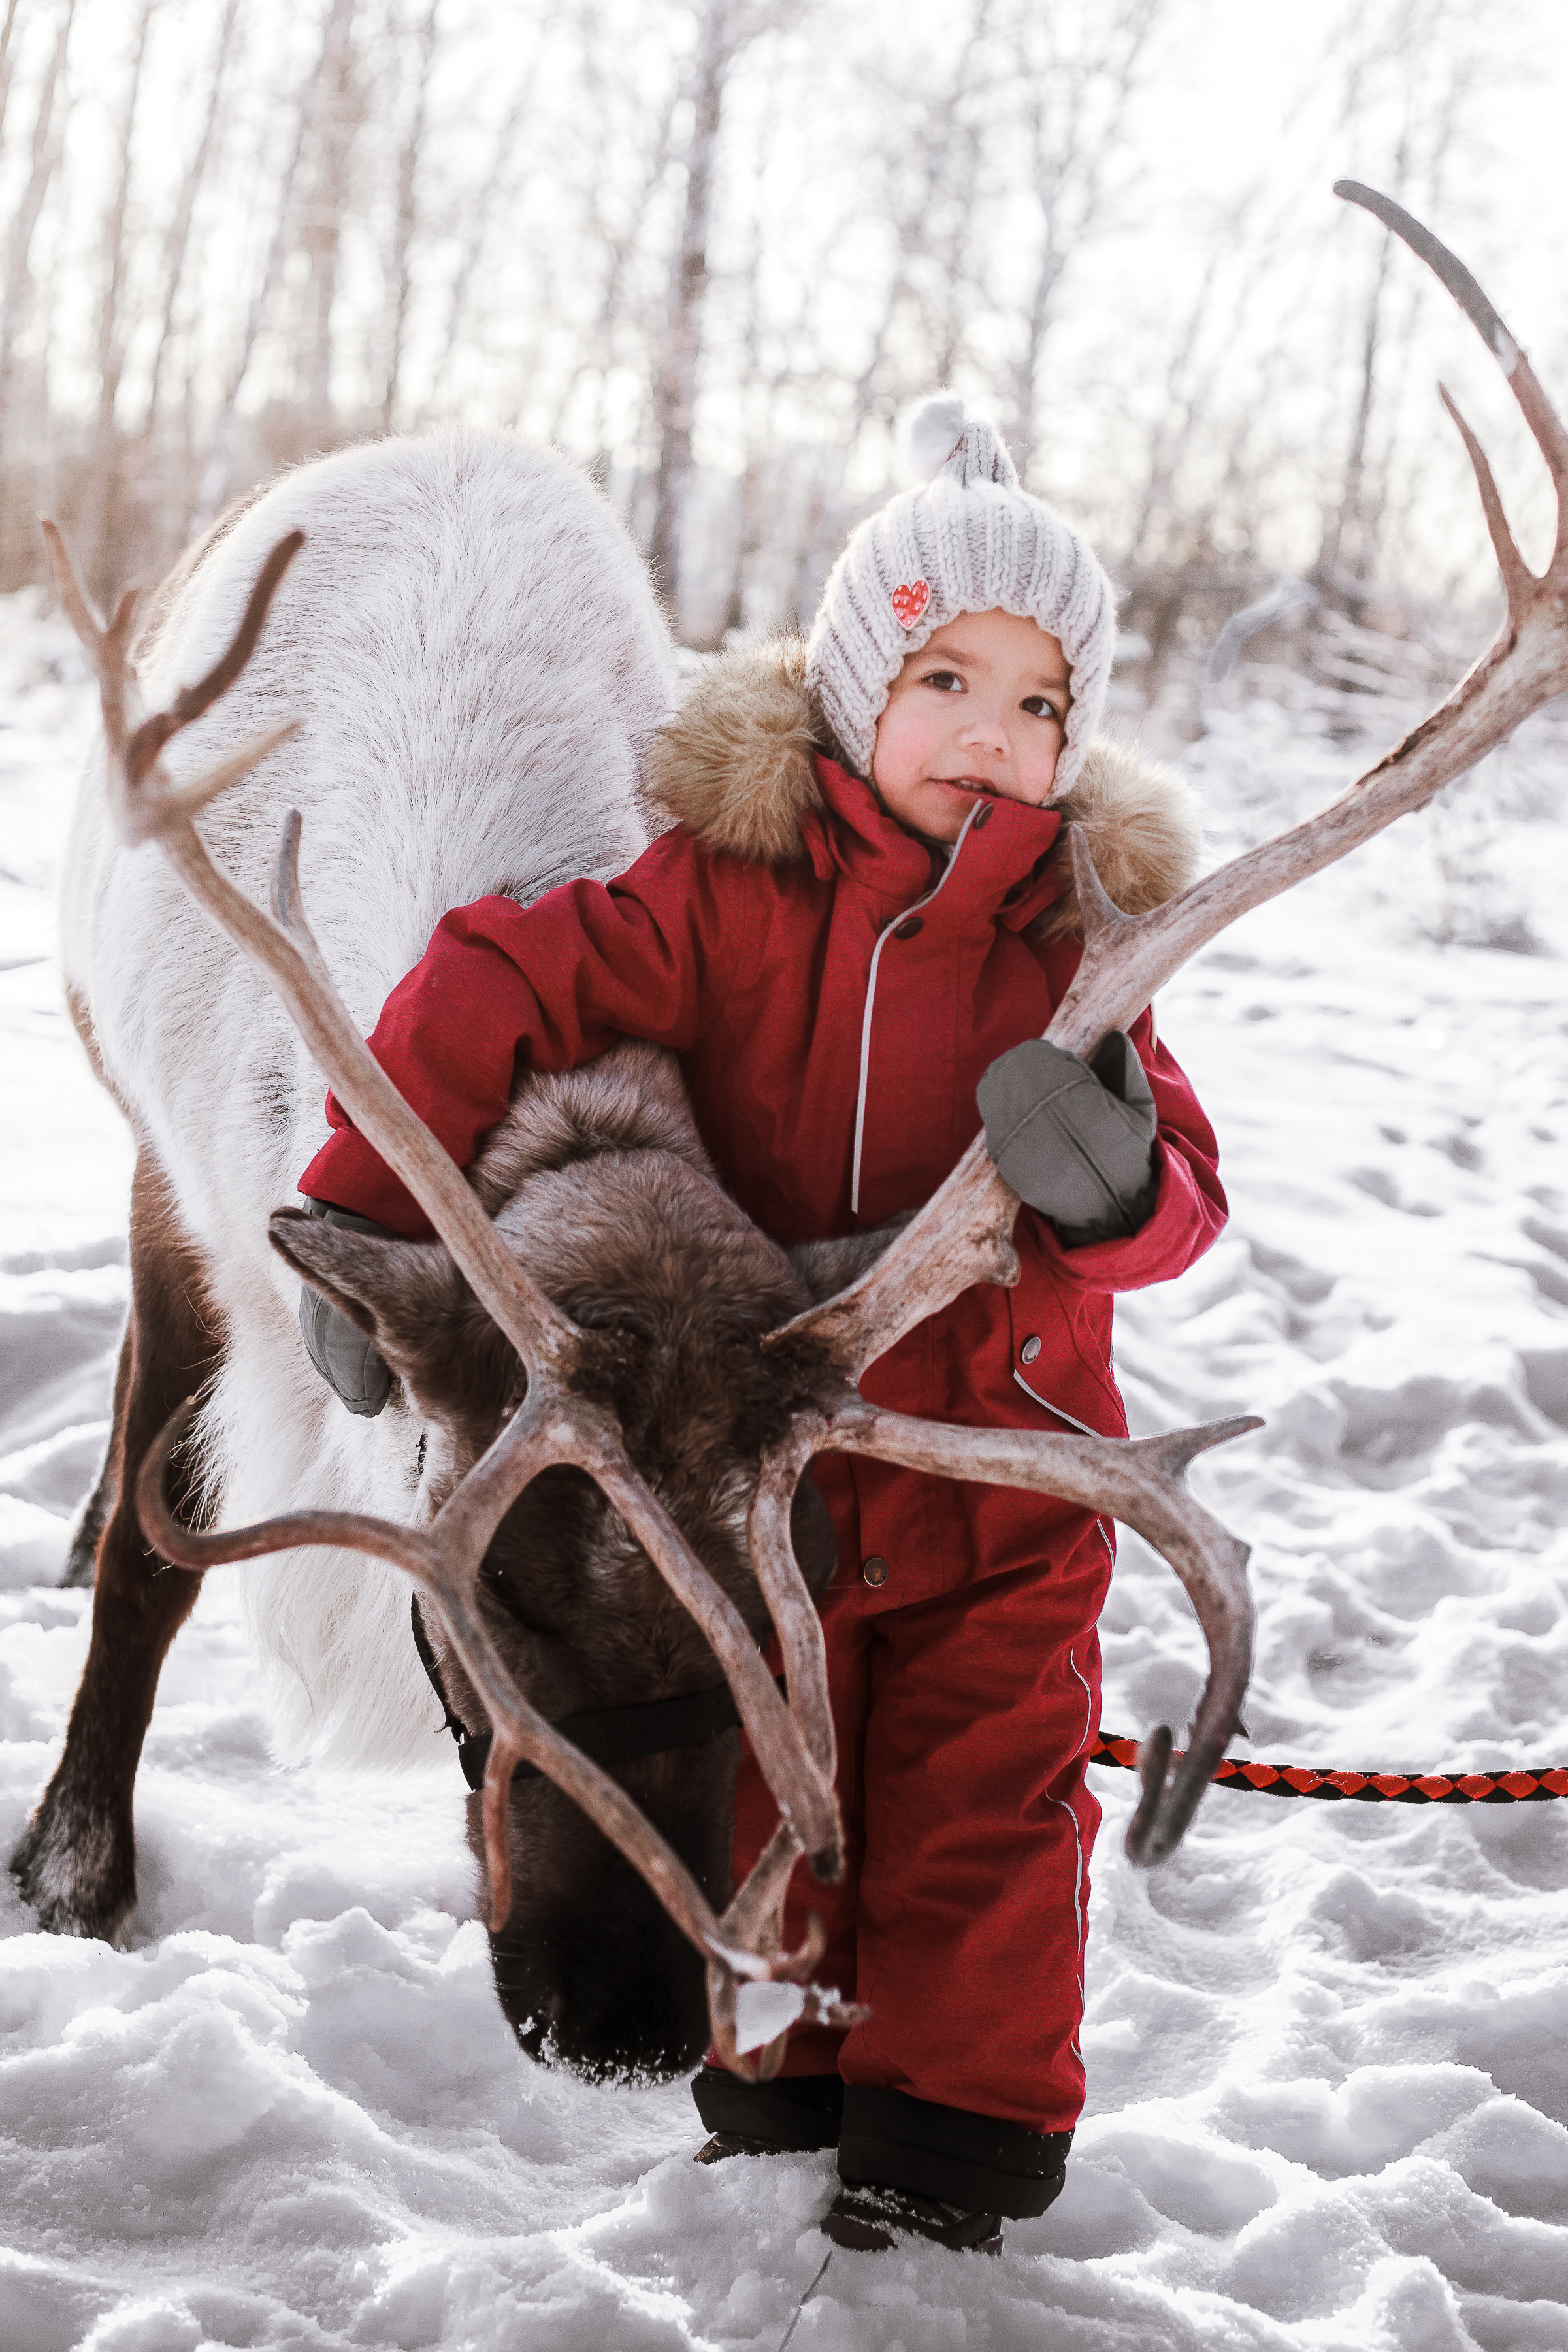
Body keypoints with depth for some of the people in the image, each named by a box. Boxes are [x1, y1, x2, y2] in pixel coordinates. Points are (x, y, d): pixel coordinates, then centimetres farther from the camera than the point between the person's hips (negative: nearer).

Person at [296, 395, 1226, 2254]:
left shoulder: (1078, 935, -7)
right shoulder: (728, 884, -14)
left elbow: (1177, 1202, -11)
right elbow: (494, 986, -19)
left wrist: (1116, 1184, -36)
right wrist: (369, 1213, -27)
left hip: (998, 1467, 0)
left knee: (985, 1809, 6)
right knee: (767, 1793, 15)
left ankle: (955, 2130, 24)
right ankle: (783, 2099, 36)